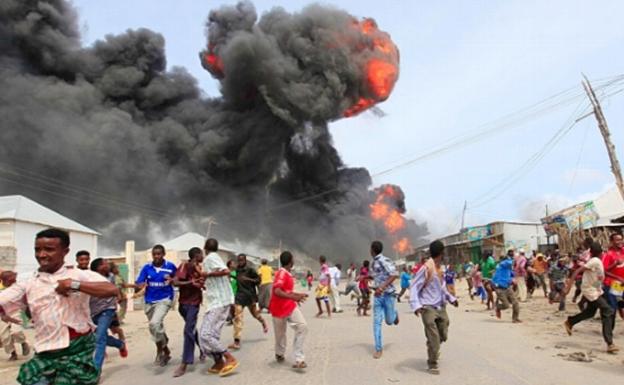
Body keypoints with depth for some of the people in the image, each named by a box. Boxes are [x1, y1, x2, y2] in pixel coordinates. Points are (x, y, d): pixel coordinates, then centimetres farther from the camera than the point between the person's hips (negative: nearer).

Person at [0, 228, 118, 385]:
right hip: (46, 356, 3)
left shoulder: (80, 275, -1)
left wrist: (74, 285, -16)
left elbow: (112, 290, -16)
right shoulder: (28, 284, 8)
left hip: (79, 351, -3)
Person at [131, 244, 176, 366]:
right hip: (149, 302, 4)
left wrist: (172, 280, -14)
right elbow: (138, 284, -9)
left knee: (155, 323, -25)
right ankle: (166, 351, 37)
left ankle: (160, 350, -3)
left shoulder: (170, 266, -6)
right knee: (158, 327, 15)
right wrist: (138, 285, -32)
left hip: (165, 299, -4)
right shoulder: (146, 268, -3)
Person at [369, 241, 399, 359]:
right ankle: (379, 349, 4)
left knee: (389, 321, 6)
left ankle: (395, 314, 42)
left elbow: (394, 274, -24)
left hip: (388, 294, -6)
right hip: (378, 295, 6)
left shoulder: (384, 260, -16)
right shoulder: (373, 263, 10)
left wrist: (382, 287, -29)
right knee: (376, 322, -3)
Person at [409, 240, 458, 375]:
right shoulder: (426, 268, -16)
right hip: (429, 308, -7)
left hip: (441, 308, 7)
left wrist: (451, 298, 23)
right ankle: (432, 364, 12)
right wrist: (416, 305, -29)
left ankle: (433, 352, 41)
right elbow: (414, 288, -18)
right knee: (433, 337, -6)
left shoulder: (440, 267, 8)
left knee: (443, 336, 13)